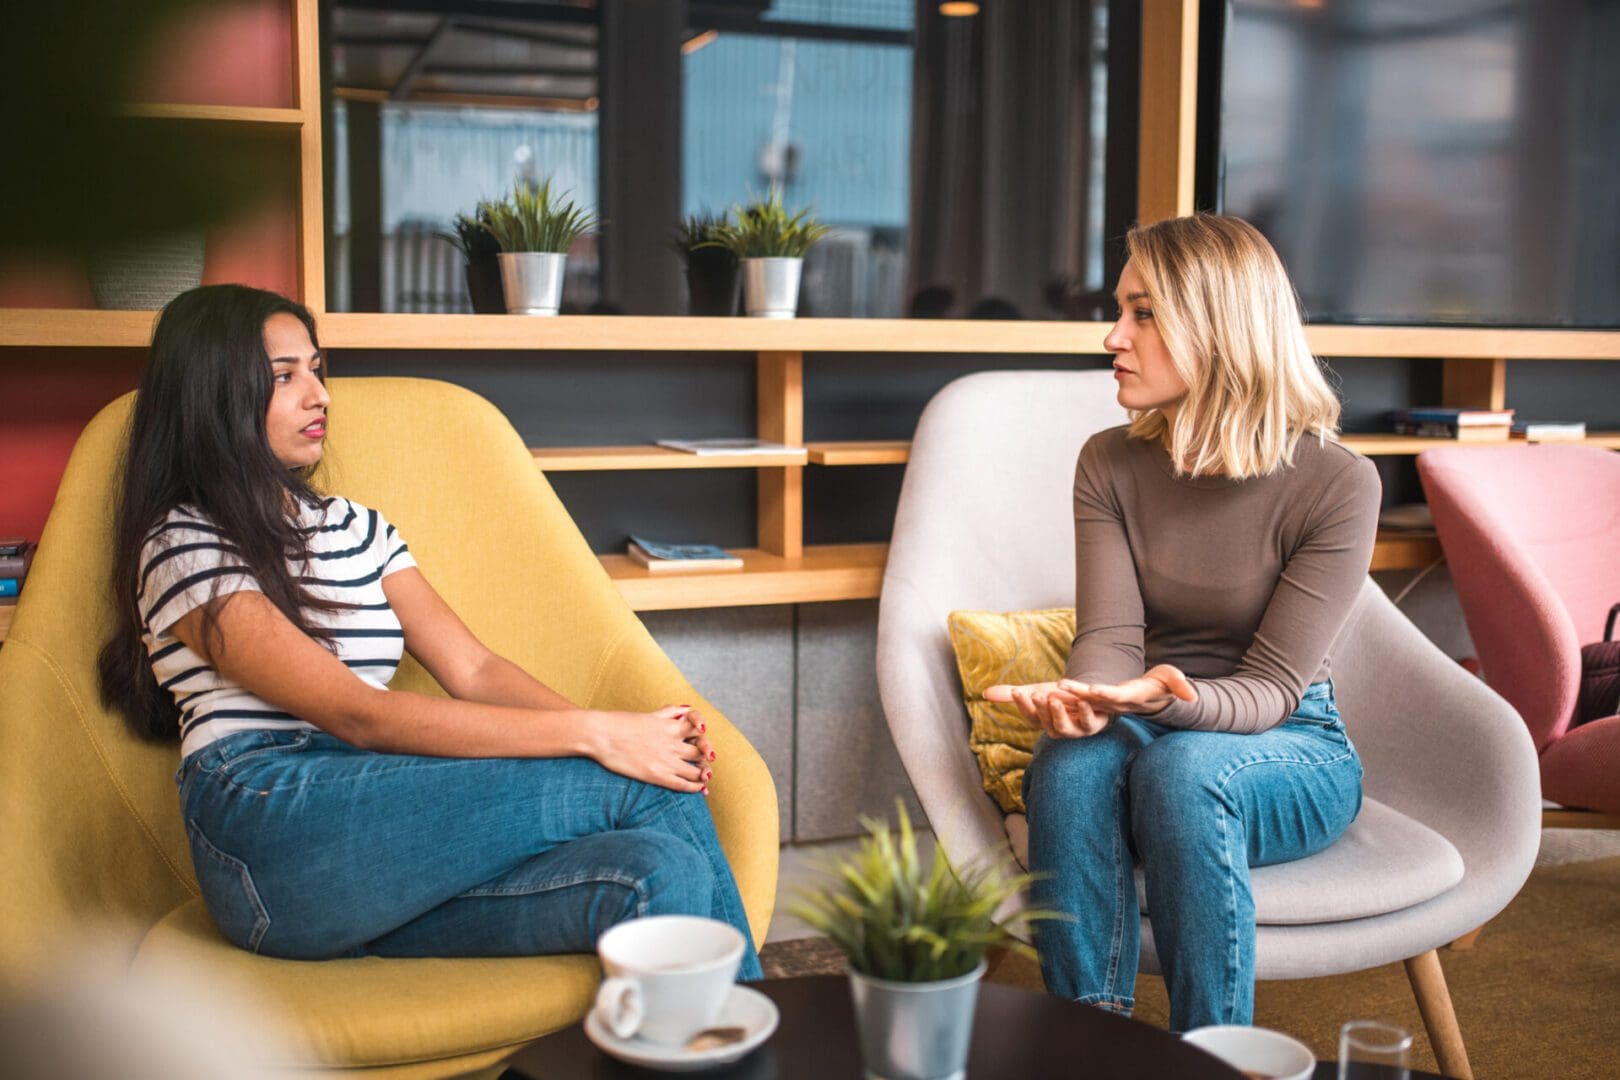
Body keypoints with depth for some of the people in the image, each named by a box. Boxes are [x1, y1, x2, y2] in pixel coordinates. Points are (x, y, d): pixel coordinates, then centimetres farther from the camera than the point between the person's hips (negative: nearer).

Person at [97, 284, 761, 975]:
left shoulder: (356, 527, 26)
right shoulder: (182, 546, 2)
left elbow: (472, 669, 13)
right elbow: (357, 714, -11)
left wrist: (624, 730, -7)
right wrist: (592, 736, -17)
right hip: (272, 833, -6)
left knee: (663, 873, -26)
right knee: (647, 794, -21)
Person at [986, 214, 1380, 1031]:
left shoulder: (1335, 484, -13)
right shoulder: (1111, 463, -1)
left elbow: (1272, 688, -17)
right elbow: (1109, 635, -12)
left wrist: (1173, 699, -38)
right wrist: (1086, 699, -36)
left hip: (1291, 753, -2)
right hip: (1150, 731, 3)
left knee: (1183, 769, -36)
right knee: (1071, 766, -32)